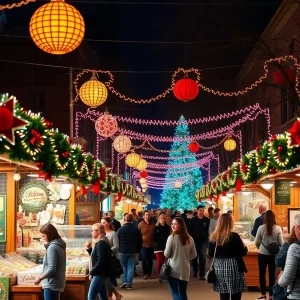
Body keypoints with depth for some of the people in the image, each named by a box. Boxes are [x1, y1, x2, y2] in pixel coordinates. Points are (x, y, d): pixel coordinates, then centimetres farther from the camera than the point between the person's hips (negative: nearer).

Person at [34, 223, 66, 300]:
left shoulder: (52, 247, -17)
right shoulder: (59, 246, 11)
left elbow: (51, 269, -21)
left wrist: (40, 278, -11)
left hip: (51, 284, -10)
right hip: (57, 282, 10)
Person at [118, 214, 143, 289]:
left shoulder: (120, 229, -7)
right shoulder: (136, 230, -1)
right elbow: (140, 242, 5)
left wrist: (118, 249, 10)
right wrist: (137, 250, 13)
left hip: (122, 251, -1)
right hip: (133, 252, 1)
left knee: (123, 266, 12)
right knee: (131, 267, 4)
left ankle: (124, 281, 0)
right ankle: (129, 284, 0)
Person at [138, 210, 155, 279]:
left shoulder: (153, 224, 3)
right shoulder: (141, 224, -3)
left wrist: (155, 242, 4)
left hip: (151, 245, 2)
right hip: (143, 245, -2)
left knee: (150, 260, 8)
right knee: (144, 260, 0)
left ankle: (149, 273, 18)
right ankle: (145, 274, 11)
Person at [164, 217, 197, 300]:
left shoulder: (172, 237, -13)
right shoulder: (189, 238, 2)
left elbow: (166, 254, -9)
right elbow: (194, 254, 9)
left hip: (173, 269, -5)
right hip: (185, 270, 5)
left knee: (175, 292, 5)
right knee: (183, 292, 15)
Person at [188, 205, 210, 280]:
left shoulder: (207, 220, 1)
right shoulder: (192, 220, 0)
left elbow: (209, 230, 2)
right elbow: (189, 231, 1)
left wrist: (208, 239, -4)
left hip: (204, 241, -1)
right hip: (195, 241, 1)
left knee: (203, 257, -6)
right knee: (194, 257, 12)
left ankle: (202, 274, -4)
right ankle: (195, 270, 32)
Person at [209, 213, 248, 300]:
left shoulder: (214, 237, 2)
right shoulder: (234, 236, -12)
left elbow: (211, 254, 8)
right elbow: (243, 252, -8)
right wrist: (244, 247, 12)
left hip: (219, 267, 5)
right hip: (233, 267, -5)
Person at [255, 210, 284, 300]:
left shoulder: (261, 228, -8)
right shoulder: (278, 228, -8)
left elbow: (256, 242, -2)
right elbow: (281, 243, -4)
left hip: (262, 254, 0)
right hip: (273, 254, 0)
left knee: (262, 274, 12)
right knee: (272, 274, 8)